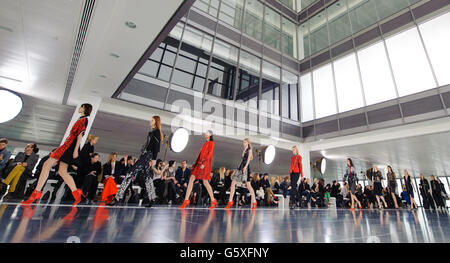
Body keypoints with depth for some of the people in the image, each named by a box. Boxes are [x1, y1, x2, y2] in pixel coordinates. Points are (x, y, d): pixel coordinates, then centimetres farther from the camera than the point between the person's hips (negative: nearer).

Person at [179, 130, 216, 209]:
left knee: (205, 182, -5)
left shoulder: (211, 143, 0)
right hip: (199, 163, 8)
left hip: (205, 163, -8)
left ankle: (213, 200, 11)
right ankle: (186, 200, -3)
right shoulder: (205, 143, 23)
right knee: (191, 178, -4)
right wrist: (195, 163, 21)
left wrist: (203, 163, -21)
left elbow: (209, 154, -11)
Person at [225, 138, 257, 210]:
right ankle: (230, 201, 1)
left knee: (248, 185, -8)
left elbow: (249, 158, -11)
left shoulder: (250, 149, 3)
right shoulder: (244, 150, 23)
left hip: (246, 168, -7)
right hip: (241, 168, 7)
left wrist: (245, 166, -20)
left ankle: (254, 202, 4)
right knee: (233, 183, -2)